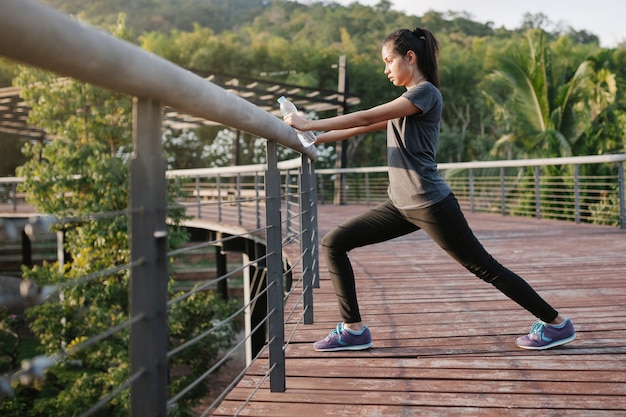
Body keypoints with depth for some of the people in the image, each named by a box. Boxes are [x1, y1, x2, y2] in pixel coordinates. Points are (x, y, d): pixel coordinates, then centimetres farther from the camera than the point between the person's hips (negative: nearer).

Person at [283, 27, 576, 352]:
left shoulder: (426, 93, -11)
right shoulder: (406, 100, 18)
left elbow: (366, 118, -16)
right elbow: (363, 127, 17)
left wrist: (308, 124, -13)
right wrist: (314, 139, 11)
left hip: (430, 204, -9)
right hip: (400, 205, 9)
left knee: (485, 267, 0)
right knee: (333, 243, 1)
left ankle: (556, 324, 17)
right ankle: (354, 330, 5)